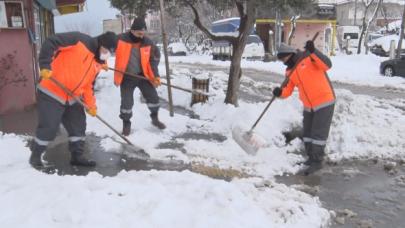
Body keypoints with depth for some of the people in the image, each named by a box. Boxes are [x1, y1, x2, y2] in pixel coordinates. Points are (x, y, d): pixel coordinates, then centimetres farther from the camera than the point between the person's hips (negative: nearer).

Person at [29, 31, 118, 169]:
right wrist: (45, 66, -28)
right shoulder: (79, 40, -15)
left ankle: (77, 156, 25)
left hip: (72, 98, 8)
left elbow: (88, 85, 14)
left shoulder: (98, 64, 8)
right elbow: (50, 42, -20)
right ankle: (35, 156, 22)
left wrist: (90, 105, 6)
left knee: (78, 126, 10)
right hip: (52, 92, -8)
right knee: (48, 128, -1)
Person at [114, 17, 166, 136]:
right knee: (127, 102, 0)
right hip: (126, 77, -2)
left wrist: (156, 76, -6)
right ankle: (126, 124, 23)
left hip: (143, 75, 3)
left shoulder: (148, 43, -6)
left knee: (153, 96, 5)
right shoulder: (121, 39, -15)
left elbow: (153, 60, 2)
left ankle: (155, 118, 29)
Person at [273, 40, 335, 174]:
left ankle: (317, 161, 8)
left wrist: (313, 51, -32)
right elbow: (287, 90, 5)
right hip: (308, 106, 8)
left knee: (318, 133, -3)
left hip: (324, 101, -7)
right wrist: (280, 92, -17)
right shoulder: (290, 72, 8)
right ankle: (311, 157, 31)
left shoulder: (309, 57, -9)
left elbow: (327, 65, -22)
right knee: (307, 133, 15)